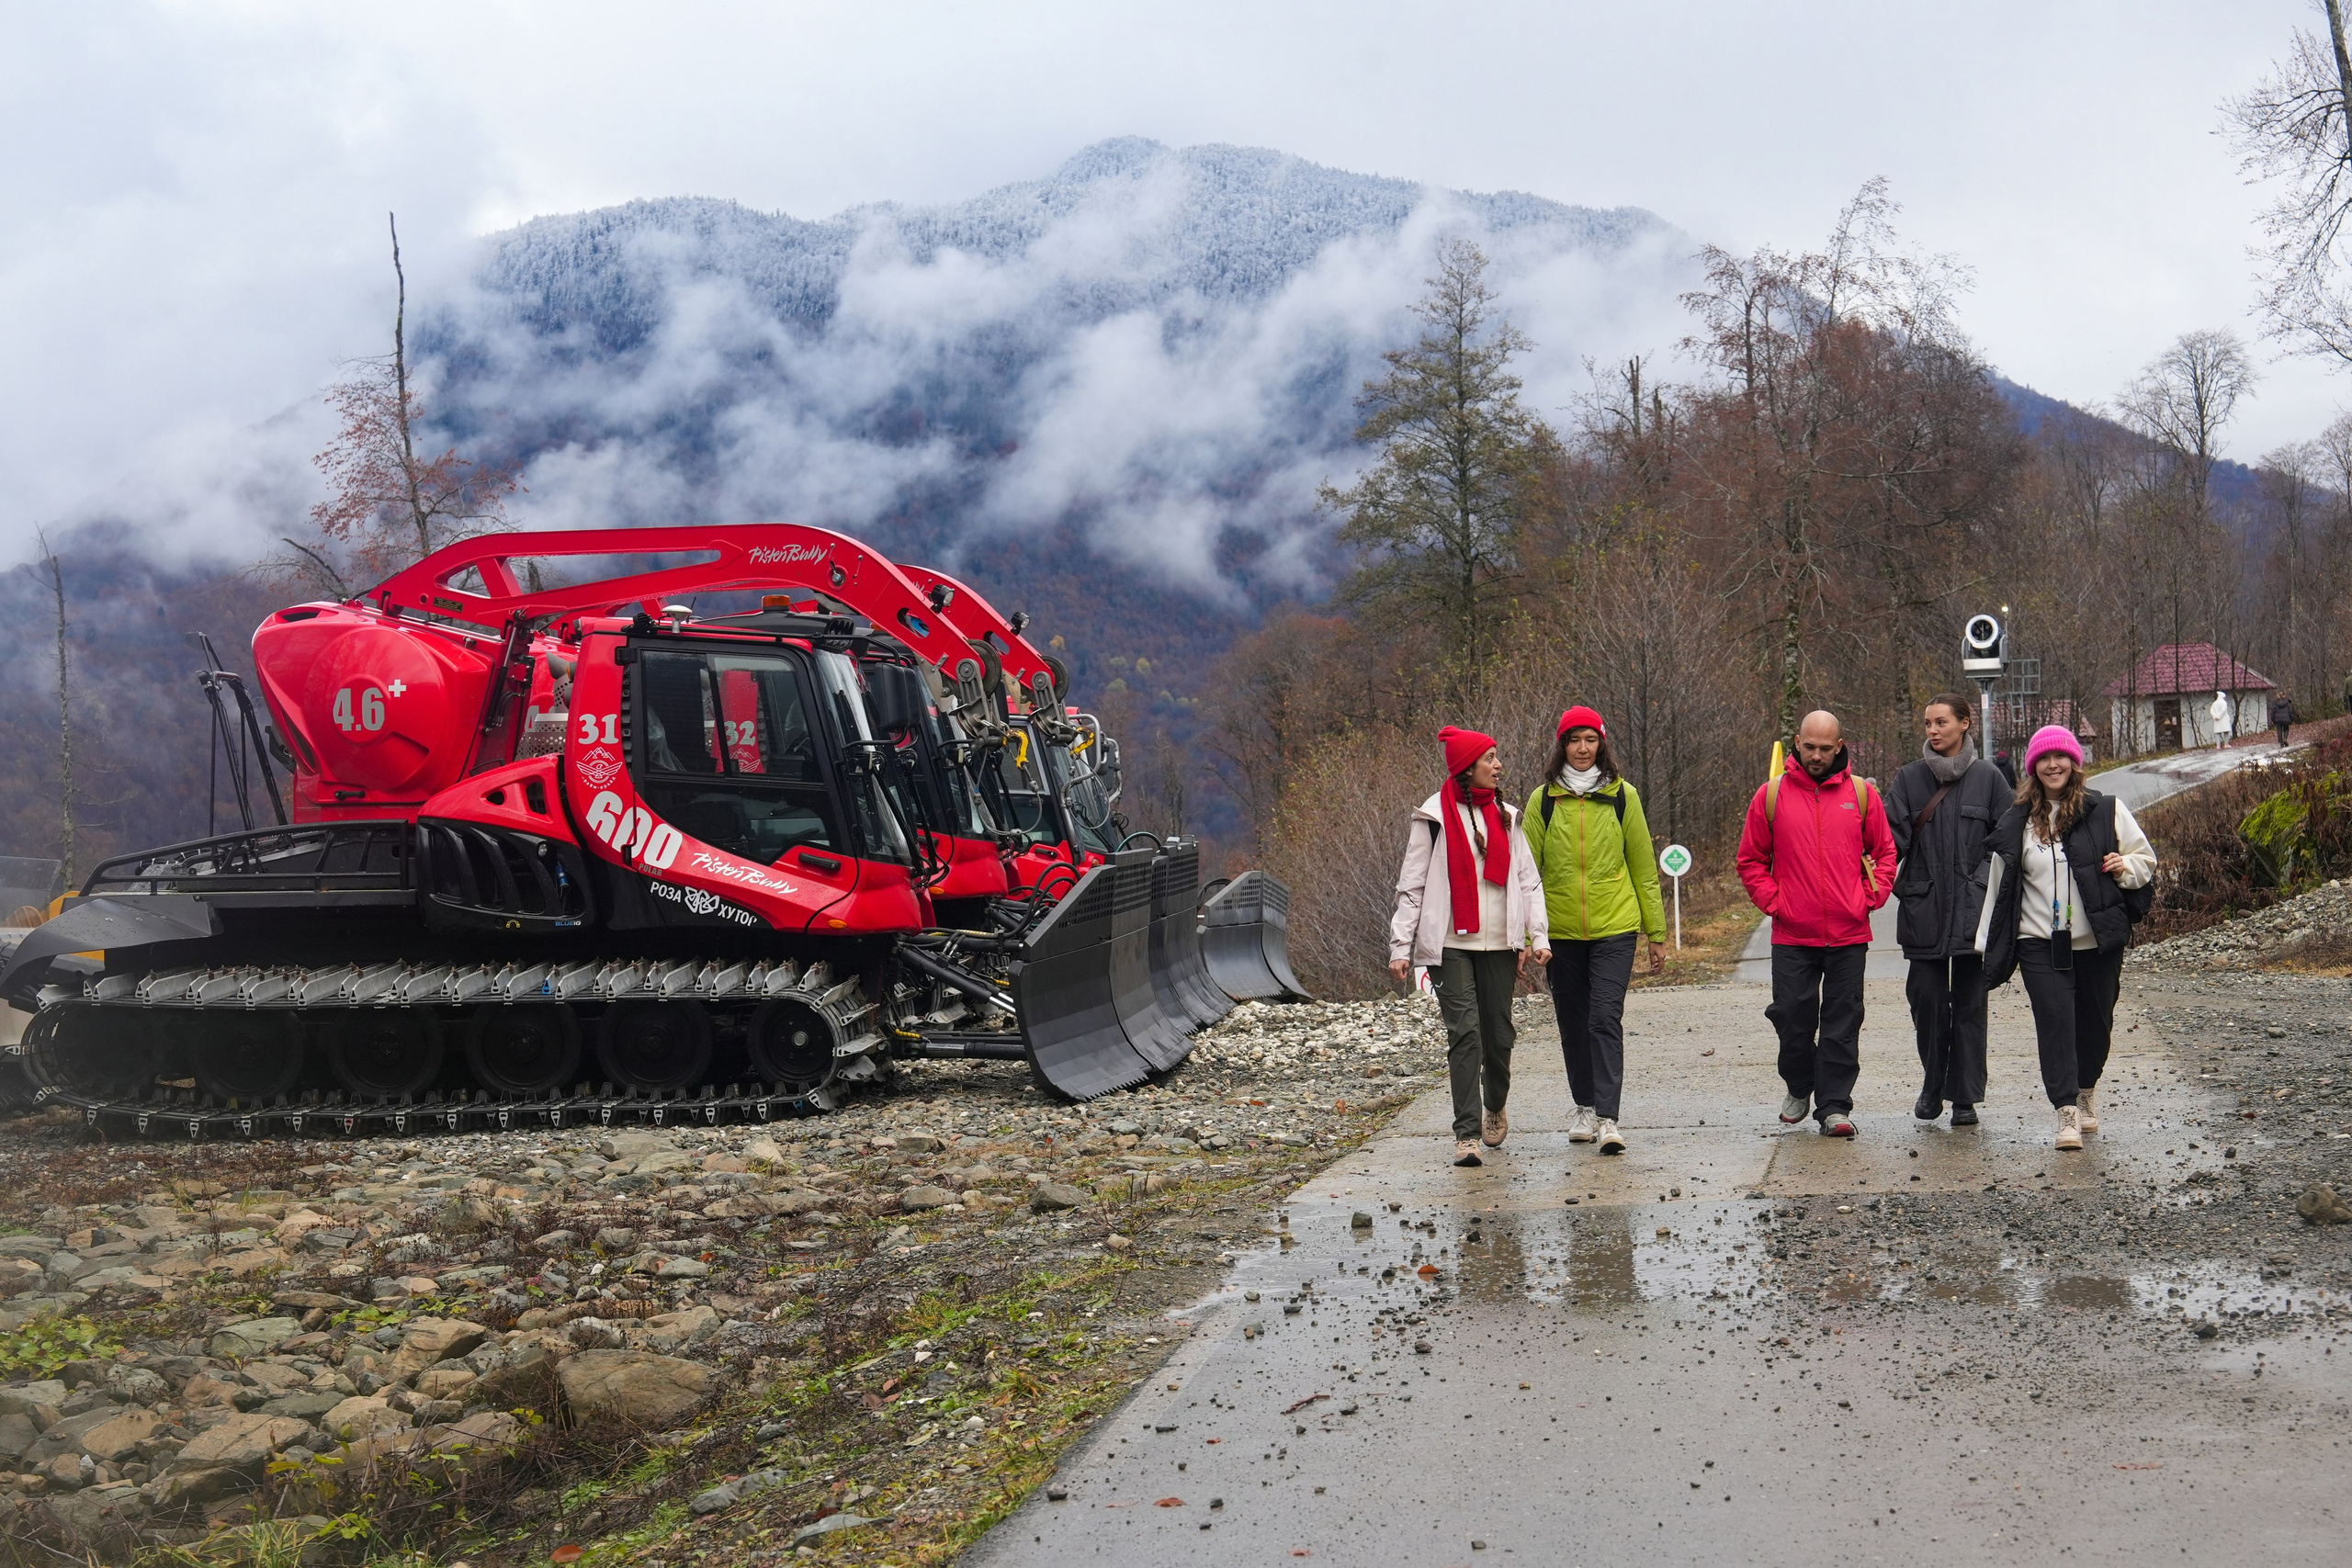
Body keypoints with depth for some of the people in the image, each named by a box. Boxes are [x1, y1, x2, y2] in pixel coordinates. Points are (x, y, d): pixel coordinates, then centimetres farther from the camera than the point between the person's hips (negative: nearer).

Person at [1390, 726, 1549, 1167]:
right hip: (1450, 944, -4)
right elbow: (1411, 886, 1)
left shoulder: (1505, 817, 13)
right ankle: (1467, 1133, -11)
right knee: (1464, 1031, -12)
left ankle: (1495, 1106, 34)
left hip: (1499, 944, 4)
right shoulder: (1434, 816, 0)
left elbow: (1528, 879, 13)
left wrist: (1538, 936, 1)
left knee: (1498, 1032, 7)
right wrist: (1401, 946, -5)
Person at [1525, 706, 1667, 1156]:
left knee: (1605, 1018, -12)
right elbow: (1528, 870, 5)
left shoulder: (1623, 796, 2)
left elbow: (1644, 867, 7)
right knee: (1573, 1022, 10)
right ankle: (1585, 1108, 26)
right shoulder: (1543, 799, 3)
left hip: (1615, 927, -2)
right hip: (1561, 929, 2)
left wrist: (1657, 933, 7)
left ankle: (1607, 1118, -13)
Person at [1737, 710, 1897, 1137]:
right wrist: (1773, 901, -2)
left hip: (1848, 934, 0)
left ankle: (1834, 1105, 7)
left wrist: (1870, 897, 0)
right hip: (1792, 936, 0)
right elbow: (1750, 861, 9)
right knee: (1793, 1018, 2)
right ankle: (1799, 1088, 26)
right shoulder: (1772, 795, 3)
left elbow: (1885, 853, 13)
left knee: (1842, 1022, 1)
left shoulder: (1861, 794, 5)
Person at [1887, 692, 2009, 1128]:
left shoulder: (1987, 778, 3)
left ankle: (1965, 1096, 9)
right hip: (1923, 908, 1)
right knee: (1926, 998, 1)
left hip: (1974, 908, -1)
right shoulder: (1909, 778, 7)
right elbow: (1893, 837, 0)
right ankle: (1933, 1087, 19)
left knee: (1969, 1002, 2)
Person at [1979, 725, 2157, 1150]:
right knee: (2054, 1022, -10)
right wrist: (1989, 944, 11)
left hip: (2098, 941, 0)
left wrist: (2126, 867, -13)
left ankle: (2086, 1091, 37)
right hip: (2040, 944, 0)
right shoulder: (2017, 822, 7)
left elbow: (2146, 858, 11)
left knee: (2095, 1021, 11)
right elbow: (2000, 884, 12)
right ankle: (2067, 1113, -12)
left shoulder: (2107, 811, 2)